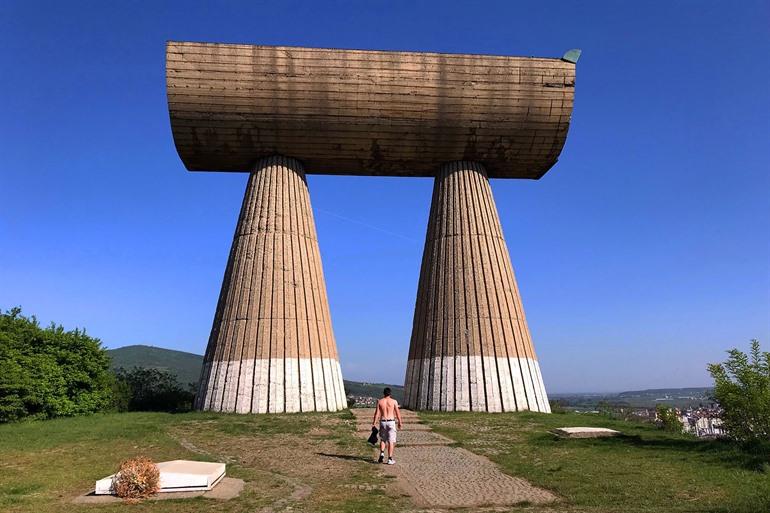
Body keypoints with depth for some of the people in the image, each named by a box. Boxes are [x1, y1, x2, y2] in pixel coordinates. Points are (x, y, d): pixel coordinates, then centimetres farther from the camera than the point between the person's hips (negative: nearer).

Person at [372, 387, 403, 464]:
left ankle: (382, 454, 0)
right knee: (391, 441, 4)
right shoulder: (394, 401, -4)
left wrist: (374, 423, 2)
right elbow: (398, 413, -2)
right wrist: (400, 422, 9)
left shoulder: (379, 401, 0)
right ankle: (390, 459, 3)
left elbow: (377, 413, -3)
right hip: (391, 422, -2)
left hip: (383, 422, 2)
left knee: (382, 440, 18)